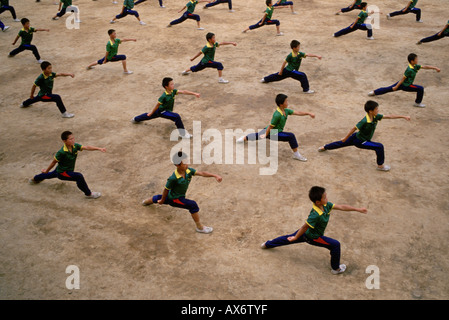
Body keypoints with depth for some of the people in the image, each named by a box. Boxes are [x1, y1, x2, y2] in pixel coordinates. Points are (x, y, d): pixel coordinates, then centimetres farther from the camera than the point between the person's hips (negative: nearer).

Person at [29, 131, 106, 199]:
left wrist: (99, 149, -39)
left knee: (52, 174, 35)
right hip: (62, 172, -8)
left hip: (69, 170, 8)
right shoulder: (62, 152, -32)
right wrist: (46, 170, -5)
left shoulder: (75, 146, -17)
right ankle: (89, 194, -12)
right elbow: (54, 162, -19)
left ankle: (35, 179, 65)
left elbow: (87, 147, -27)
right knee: (79, 177, -27)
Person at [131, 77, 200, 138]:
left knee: (149, 116, 30)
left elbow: (183, 92, -20)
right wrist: (151, 113, -11)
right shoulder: (164, 96, -31)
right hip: (162, 111, -9)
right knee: (177, 117, -26)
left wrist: (194, 93, -28)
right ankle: (183, 133, -19)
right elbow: (157, 105, -21)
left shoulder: (173, 91, -13)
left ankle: (135, 119, 54)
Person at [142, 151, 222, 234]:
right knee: (193, 205, -22)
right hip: (174, 199, -8)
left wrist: (215, 176, -39)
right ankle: (200, 227, -9)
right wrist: (162, 200, -6)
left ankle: (146, 202, 66)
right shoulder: (173, 178, -34)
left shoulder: (188, 171, -17)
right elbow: (166, 189, -20)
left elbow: (201, 173, -28)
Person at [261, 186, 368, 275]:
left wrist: (358, 209, -12)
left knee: (289, 237, 25)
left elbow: (341, 207, -11)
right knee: (335, 245, -2)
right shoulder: (316, 215, -40)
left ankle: (267, 244, 43)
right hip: (312, 237, -9)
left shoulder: (326, 205, -16)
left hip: (306, 232, 9)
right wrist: (296, 238, -18)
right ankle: (336, 269, 18)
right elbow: (305, 226, -30)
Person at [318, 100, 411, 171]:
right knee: (379, 147, -16)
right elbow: (354, 128, -25)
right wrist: (345, 138, -16)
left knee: (342, 144, 26)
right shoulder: (365, 121, -34)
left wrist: (403, 116, -13)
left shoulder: (375, 117, -12)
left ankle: (324, 147, 43)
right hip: (359, 141, -9)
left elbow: (389, 116, -10)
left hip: (356, 137, 9)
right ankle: (380, 166, -1)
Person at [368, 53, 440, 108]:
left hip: (403, 83, 9)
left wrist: (435, 68, -1)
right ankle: (417, 103, 6)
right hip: (405, 85, -9)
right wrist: (396, 87, -20)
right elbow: (403, 78, -24)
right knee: (420, 89, -9)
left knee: (388, 88, 17)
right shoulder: (410, 70, -28)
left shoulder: (415, 66, -1)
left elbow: (425, 67, 3)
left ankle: (374, 92, 22)